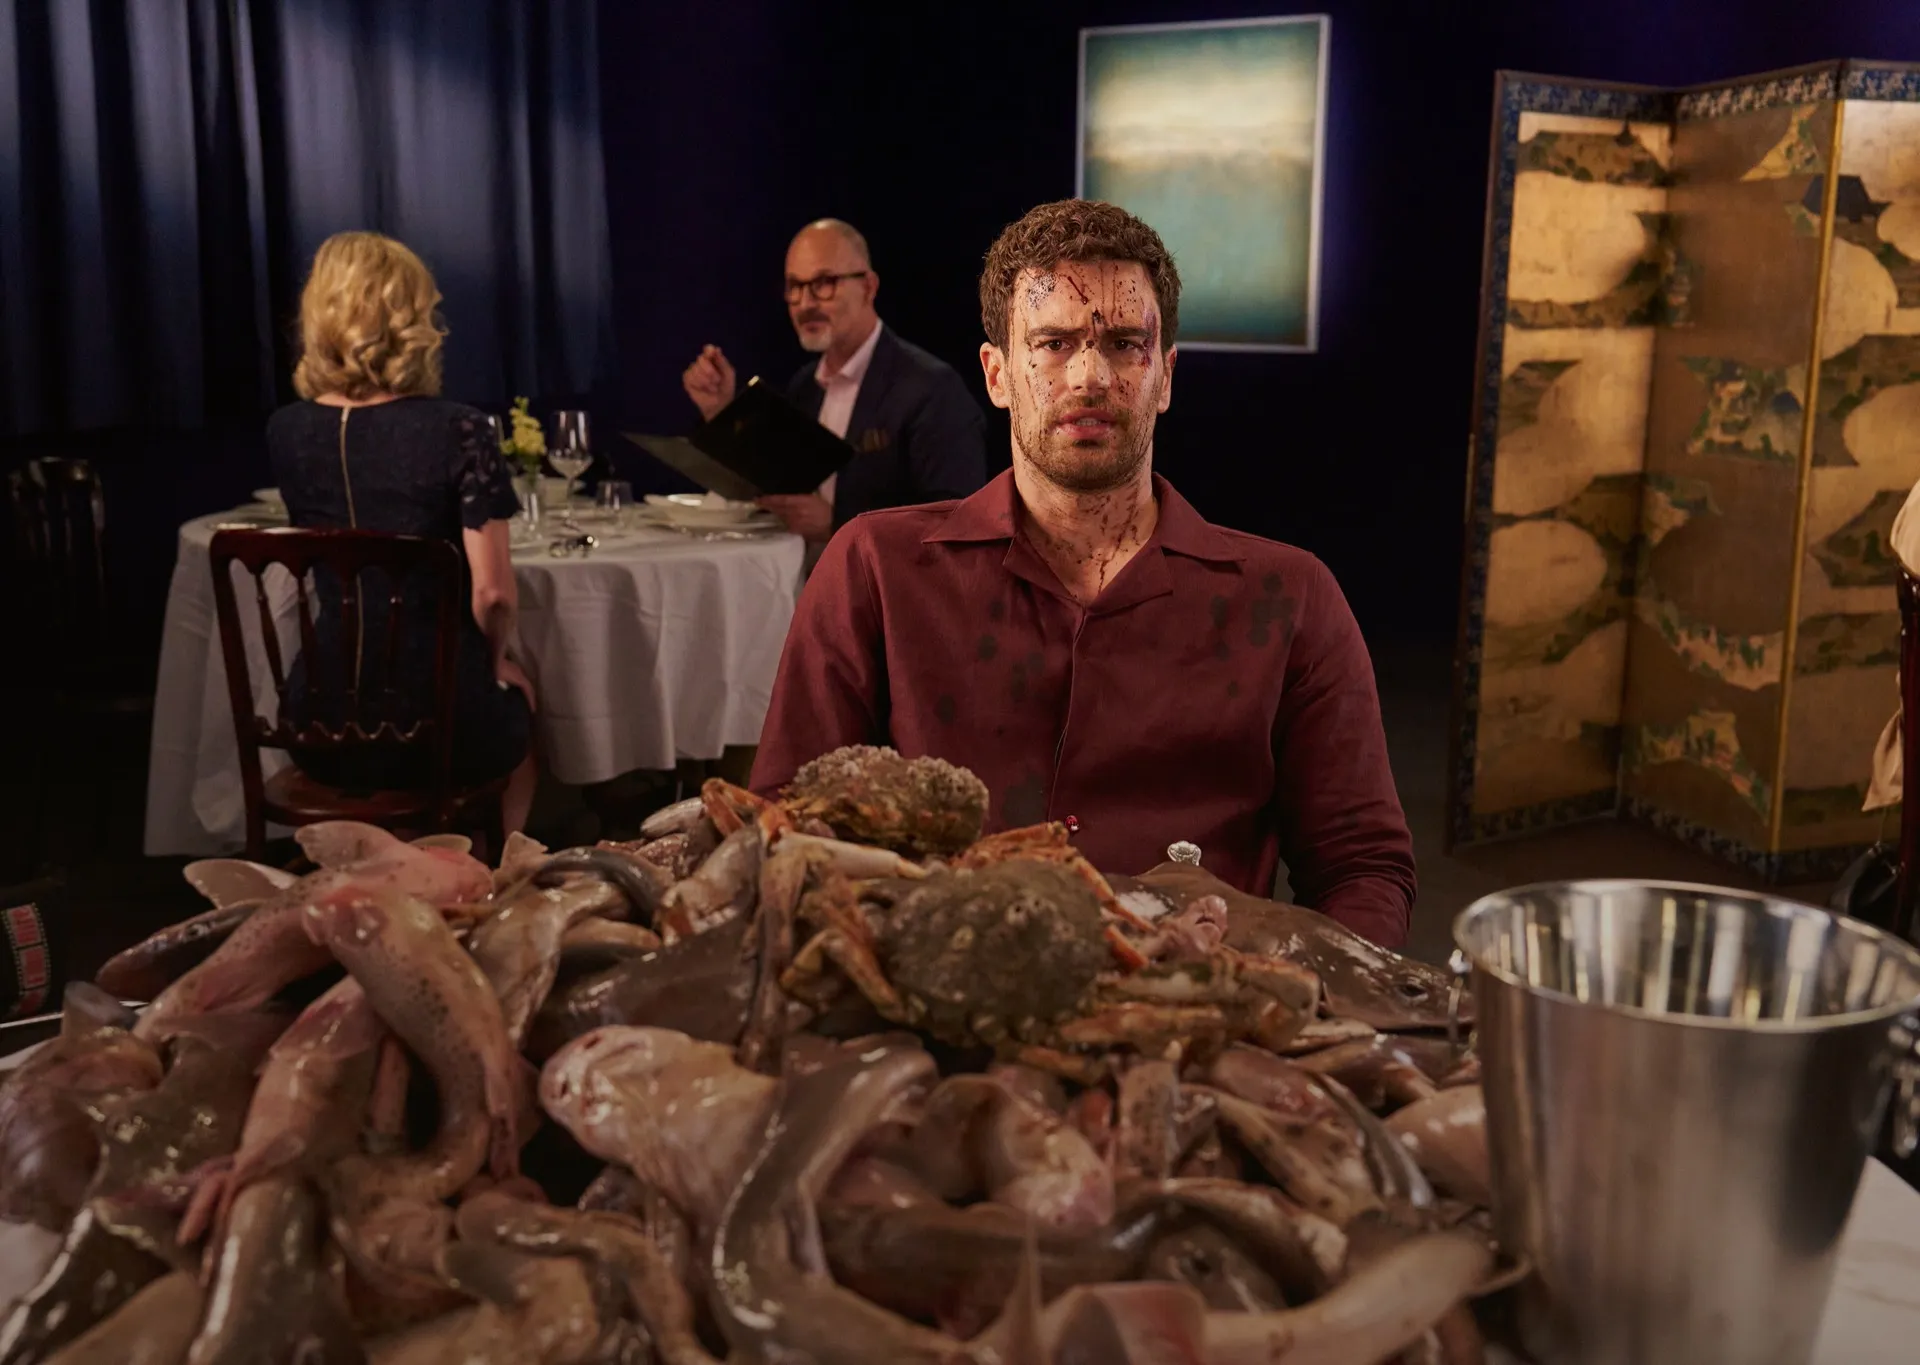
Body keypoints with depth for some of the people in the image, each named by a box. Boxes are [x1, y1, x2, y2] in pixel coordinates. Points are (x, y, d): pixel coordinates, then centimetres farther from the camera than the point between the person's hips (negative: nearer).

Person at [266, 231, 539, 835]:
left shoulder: (285, 432, -1)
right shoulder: (456, 431, -15)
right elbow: (493, 592, -15)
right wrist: (493, 661, 2)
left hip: (324, 725, 4)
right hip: (437, 726, -4)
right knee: (516, 695, 34)